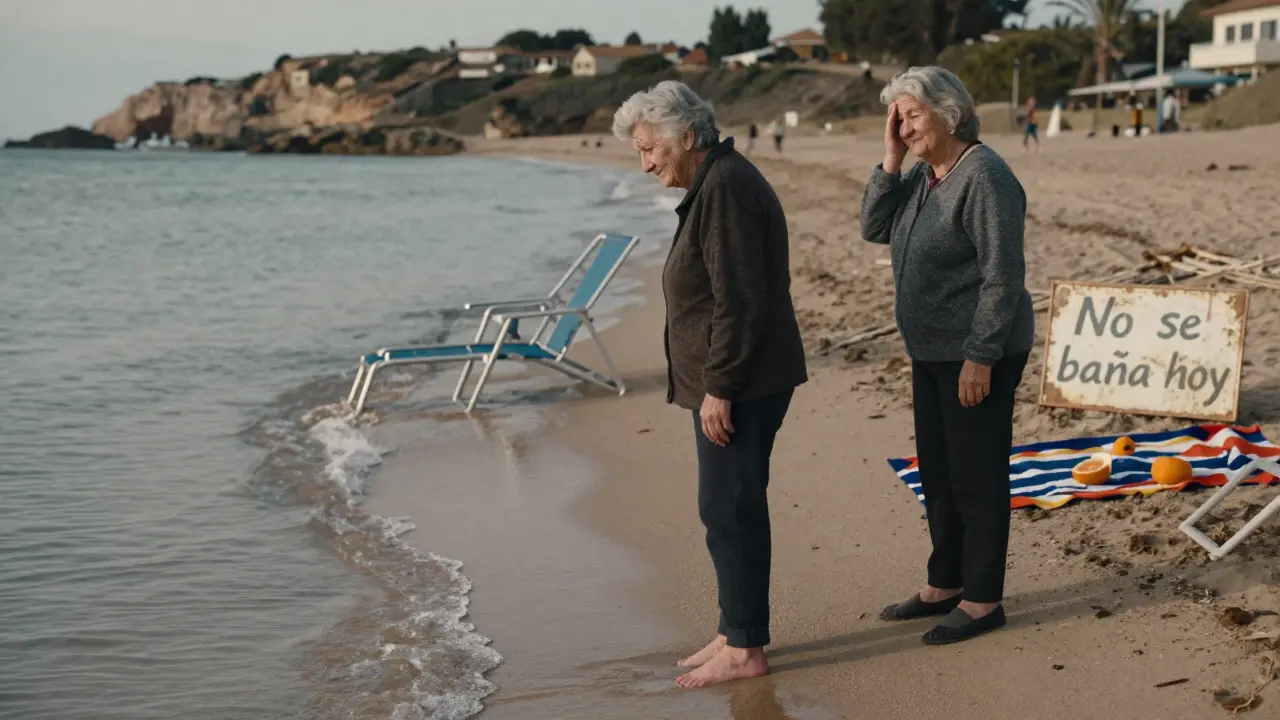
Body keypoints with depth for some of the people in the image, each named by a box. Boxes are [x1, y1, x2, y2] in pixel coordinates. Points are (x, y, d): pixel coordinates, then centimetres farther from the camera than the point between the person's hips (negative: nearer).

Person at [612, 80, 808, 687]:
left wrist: (718, 388, -21)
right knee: (733, 510, 15)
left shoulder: (726, 189, -18)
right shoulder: (713, 184, 15)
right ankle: (737, 632, 24)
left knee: (729, 511, -4)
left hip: (741, 384, -10)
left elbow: (740, 301, -23)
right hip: (729, 382, 10)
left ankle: (745, 649, 5)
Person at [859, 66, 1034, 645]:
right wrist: (890, 165, 0)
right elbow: (874, 229, 11)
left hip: (977, 355, -9)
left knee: (976, 476, -1)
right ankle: (945, 585, 29)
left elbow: (1002, 276, -21)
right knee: (937, 471, 17)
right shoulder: (922, 176, 10)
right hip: (931, 352, 10)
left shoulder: (984, 178, -18)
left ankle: (982, 600, 10)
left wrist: (980, 356, -22)